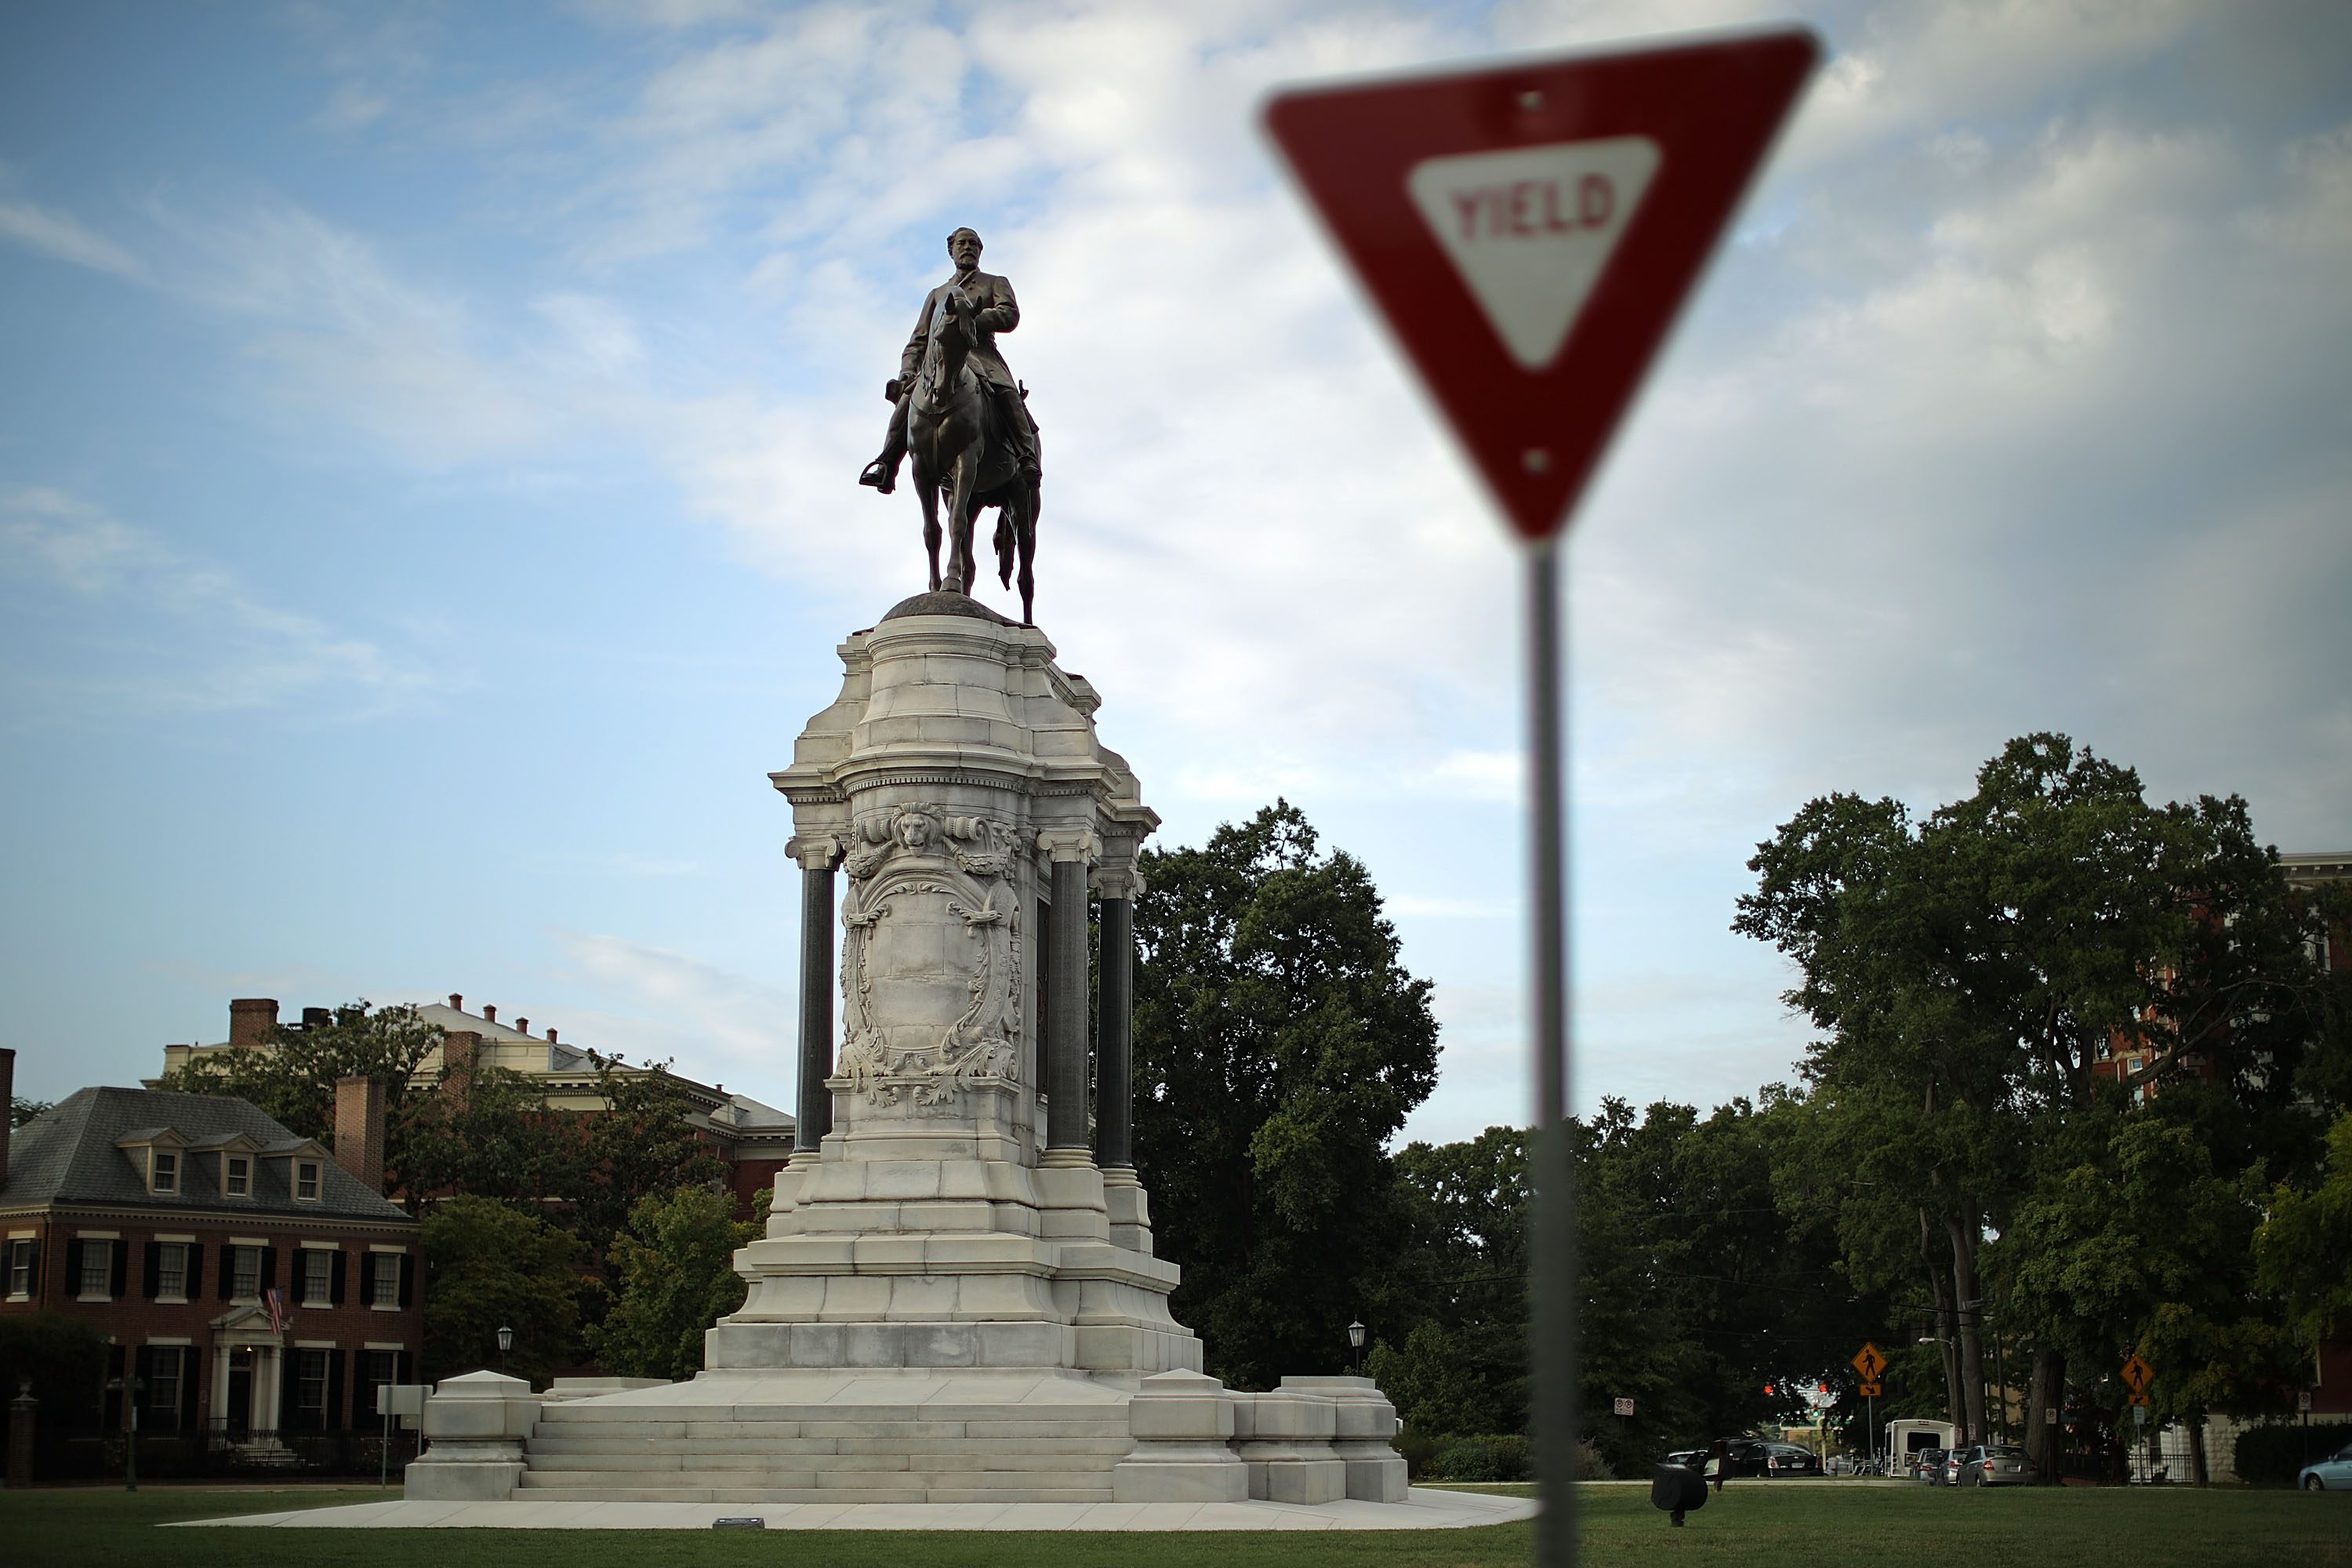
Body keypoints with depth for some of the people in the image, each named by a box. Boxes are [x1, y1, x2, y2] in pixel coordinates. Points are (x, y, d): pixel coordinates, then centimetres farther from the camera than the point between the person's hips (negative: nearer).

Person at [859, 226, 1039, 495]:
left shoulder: (996, 283, 24)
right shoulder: (937, 294, 32)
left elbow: (1010, 315, 3)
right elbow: (919, 339, 22)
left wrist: (969, 321, -12)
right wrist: (907, 372, 2)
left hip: (983, 355, -2)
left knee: (1006, 393, -34)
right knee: (907, 394, -24)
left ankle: (1027, 458, -42)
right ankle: (886, 465, -29)